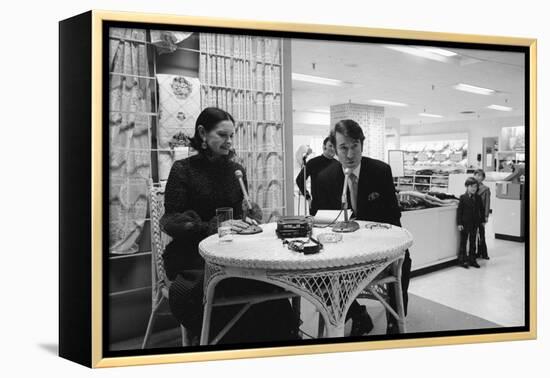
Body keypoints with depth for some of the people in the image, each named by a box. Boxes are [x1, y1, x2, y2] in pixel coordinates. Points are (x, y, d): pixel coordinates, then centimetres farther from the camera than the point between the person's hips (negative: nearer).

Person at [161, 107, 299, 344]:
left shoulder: (236, 170, 12)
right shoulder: (183, 169, -1)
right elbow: (171, 221, -8)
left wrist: (250, 213, -8)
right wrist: (215, 227, -22)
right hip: (192, 255, -4)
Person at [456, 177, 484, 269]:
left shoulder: (478, 198, 5)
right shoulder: (463, 198, -8)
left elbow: (481, 210, 11)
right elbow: (459, 211, -9)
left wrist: (482, 220, 6)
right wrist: (459, 223, -13)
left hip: (475, 224, 4)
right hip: (465, 223, -4)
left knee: (473, 242, 11)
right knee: (463, 241, 5)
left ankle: (472, 260, 20)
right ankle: (462, 260, 12)